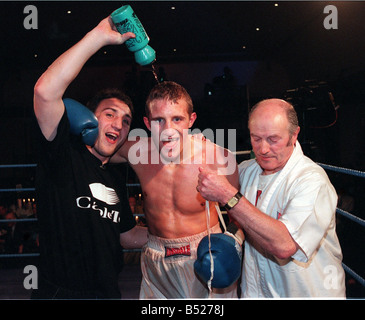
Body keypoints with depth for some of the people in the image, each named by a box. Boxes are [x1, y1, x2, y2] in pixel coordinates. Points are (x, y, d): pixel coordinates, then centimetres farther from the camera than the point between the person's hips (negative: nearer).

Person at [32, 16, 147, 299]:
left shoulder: (117, 176, 11)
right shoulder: (65, 154, -10)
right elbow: (46, 92, -27)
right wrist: (99, 36, -27)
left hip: (108, 292, 7)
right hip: (59, 292, -7)